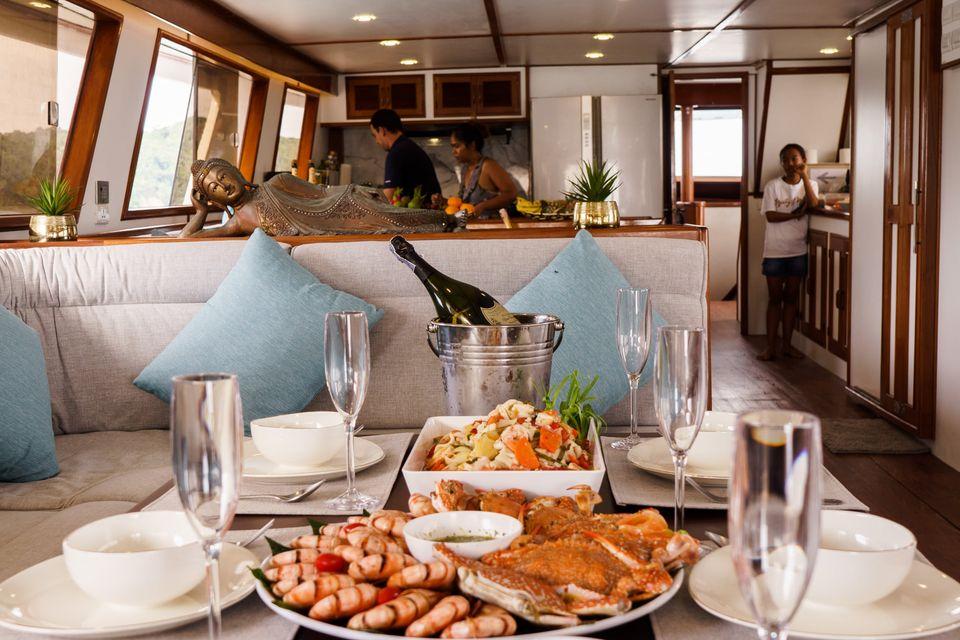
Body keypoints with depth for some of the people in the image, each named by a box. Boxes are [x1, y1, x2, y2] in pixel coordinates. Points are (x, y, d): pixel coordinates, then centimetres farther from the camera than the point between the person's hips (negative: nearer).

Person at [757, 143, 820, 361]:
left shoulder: (810, 184, 4)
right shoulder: (773, 186, -3)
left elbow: (813, 205, -17)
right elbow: (770, 216, -12)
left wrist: (805, 176, -19)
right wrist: (796, 214, -17)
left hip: (798, 250, 2)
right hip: (775, 250, -2)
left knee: (791, 297, 8)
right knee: (775, 298, 2)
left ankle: (787, 344, 15)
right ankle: (771, 346, 5)